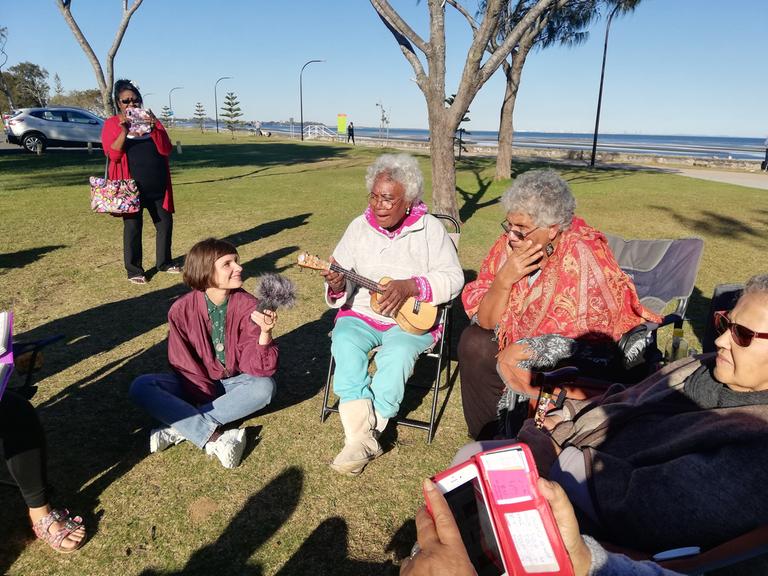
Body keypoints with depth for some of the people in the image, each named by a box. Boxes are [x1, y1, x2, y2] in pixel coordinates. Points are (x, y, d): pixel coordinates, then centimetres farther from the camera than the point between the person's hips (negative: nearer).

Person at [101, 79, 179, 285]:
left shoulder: (151, 120, 10)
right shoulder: (112, 124, 2)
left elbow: (166, 149, -1)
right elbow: (113, 154, -11)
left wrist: (153, 128, -15)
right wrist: (124, 131, -22)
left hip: (158, 185, 4)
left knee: (165, 222, 8)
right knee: (132, 226, 0)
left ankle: (164, 262, 25)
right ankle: (134, 270, 9)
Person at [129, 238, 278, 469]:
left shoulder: (249, 306, -17)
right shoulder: (182, 309, -15)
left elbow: (258, 369, -21)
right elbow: (183, 365, -11)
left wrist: (265, 333, -41)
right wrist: (211, 403, -21)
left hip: (233, 385, 0)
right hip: (195, 386, 1)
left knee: (265, 387, -31)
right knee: (140, 387, -22)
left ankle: (181, 427, -24)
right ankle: (215, 439, -31)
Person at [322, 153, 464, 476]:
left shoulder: (429, 228, 1)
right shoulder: (359, 226, 8)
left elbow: (453, 278, -4)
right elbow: (344, 278, 8)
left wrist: (410, 286, -20)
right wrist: (337, 286, -18)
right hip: (361, 313, 3)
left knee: (398, 353, -33)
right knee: (345, 343, -29)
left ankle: (362, 438, -19)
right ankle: (361, 435, -26)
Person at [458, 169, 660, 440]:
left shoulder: (584, 255, -25)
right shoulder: (509, 245, -10)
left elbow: (593, 336, -25)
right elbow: (484, 321, -9)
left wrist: (525, 349, -25)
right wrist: (504, 279, -26)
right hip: (523, 341, 5)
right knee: (474, 344, -16)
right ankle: (486, 441, 5)